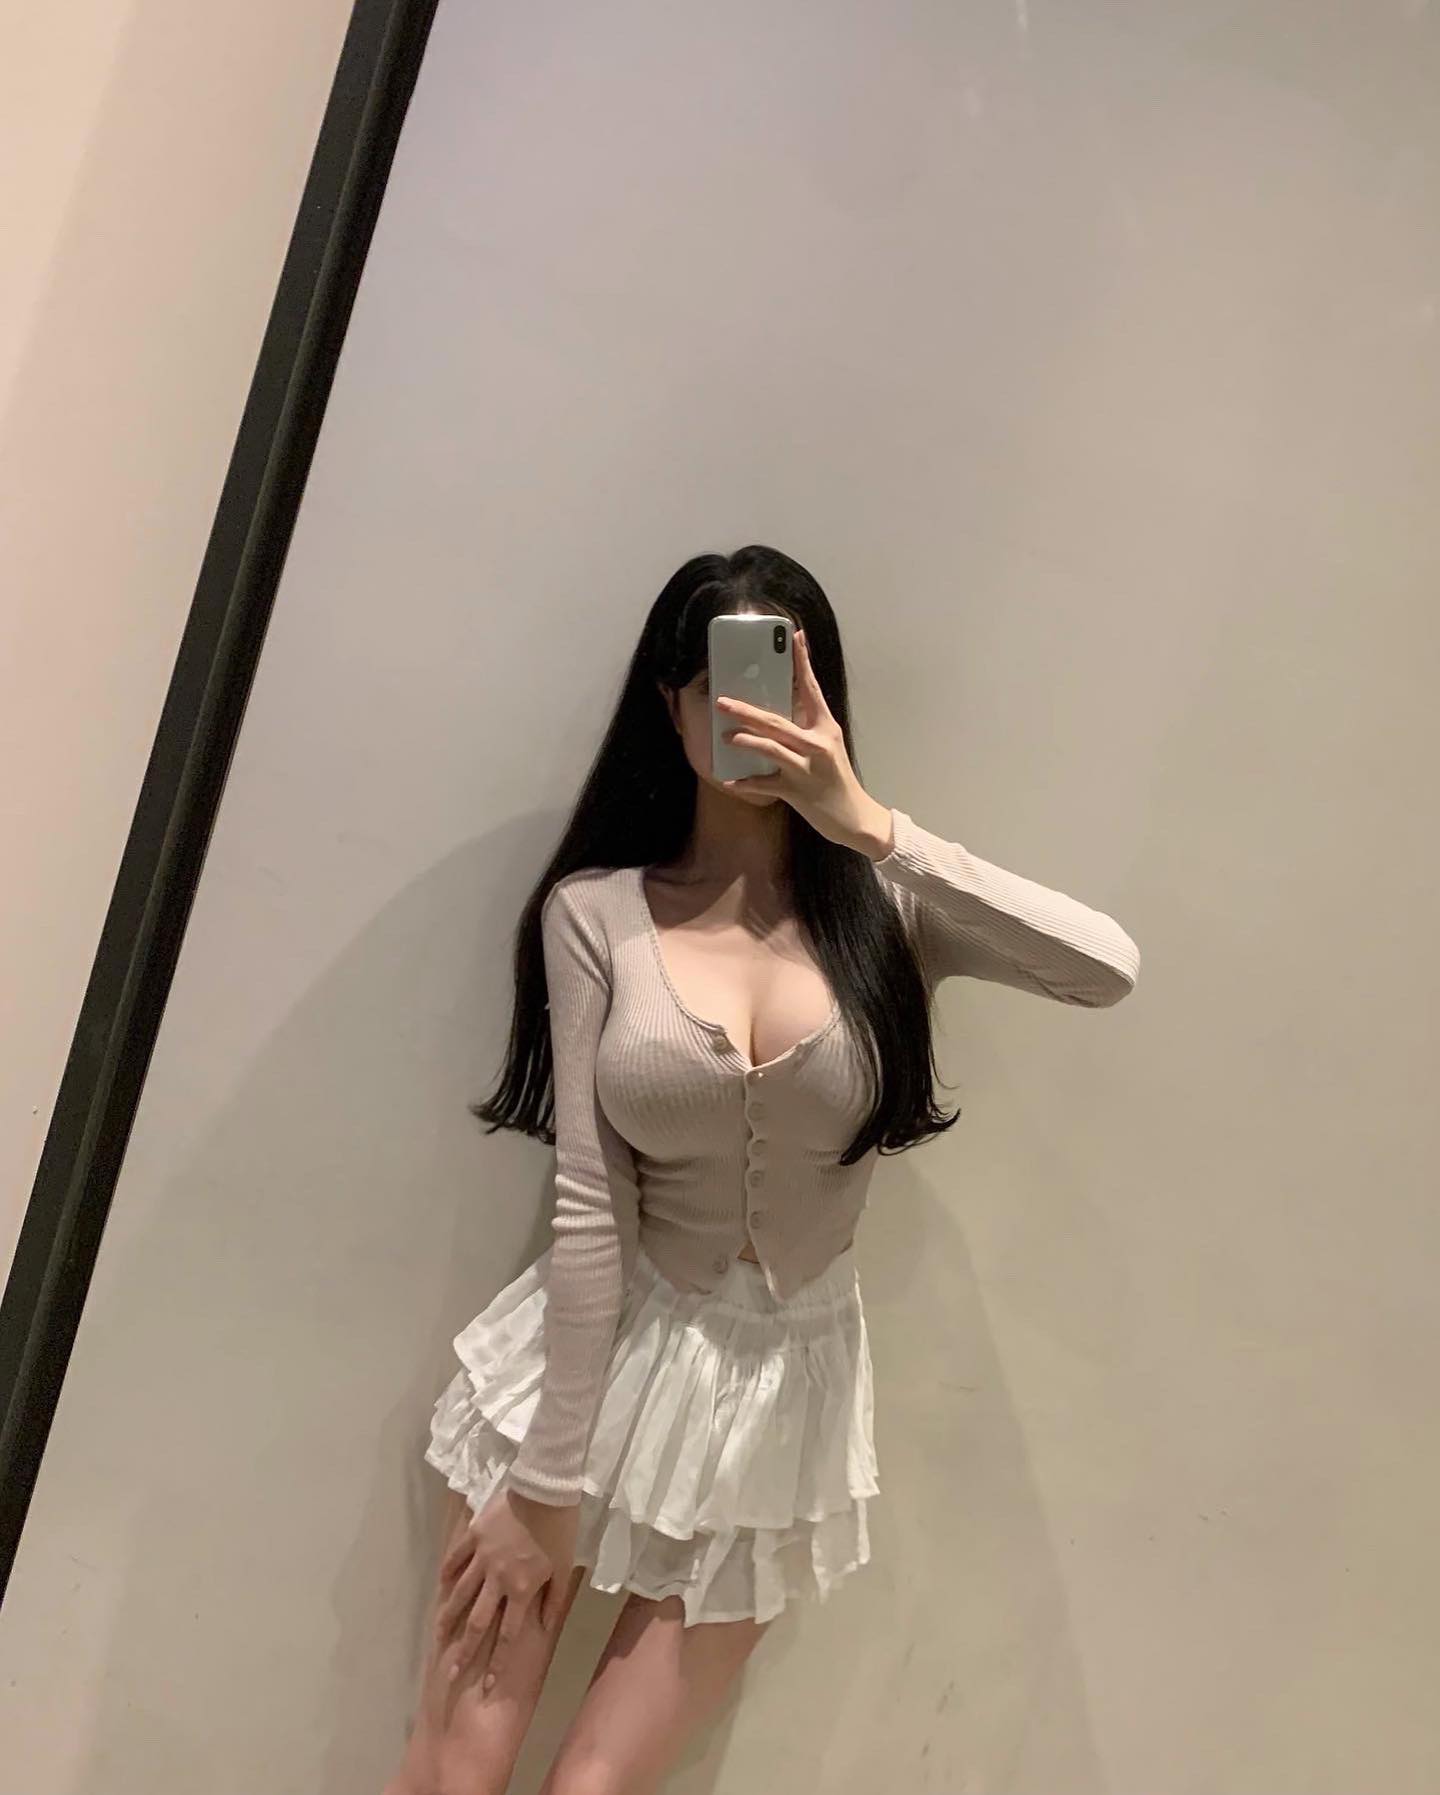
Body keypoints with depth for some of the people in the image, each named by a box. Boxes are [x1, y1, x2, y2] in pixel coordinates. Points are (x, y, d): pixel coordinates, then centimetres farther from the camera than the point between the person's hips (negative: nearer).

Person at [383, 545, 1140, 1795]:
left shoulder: (884, 906, -7)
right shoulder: (595, 910, -10)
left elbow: (1109, 968, -25)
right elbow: (587, 1205, -11)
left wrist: (869, 825, -27)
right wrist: (549, 1478, -8)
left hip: (789, 1384, 1)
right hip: (603, 1355, 0)